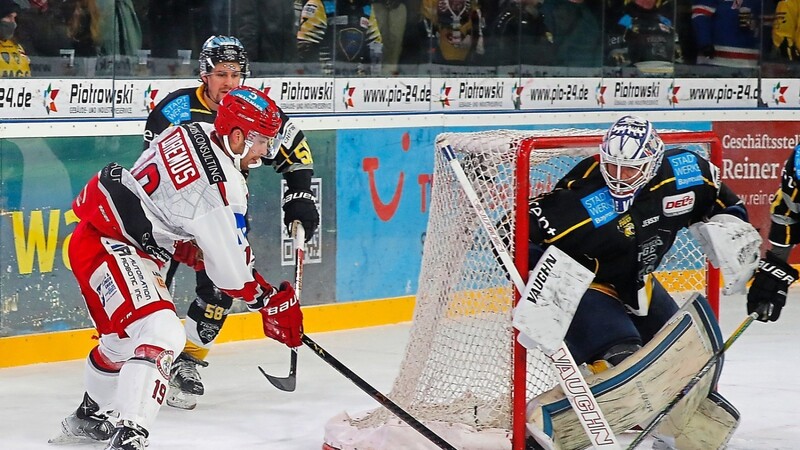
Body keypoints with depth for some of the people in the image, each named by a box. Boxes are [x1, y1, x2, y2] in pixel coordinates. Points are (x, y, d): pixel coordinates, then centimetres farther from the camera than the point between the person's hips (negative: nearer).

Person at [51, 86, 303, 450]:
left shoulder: (195, 133, 5)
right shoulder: (222, 186, -22)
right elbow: (231, 267, -16)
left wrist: (184, 244, 21)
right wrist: (272, 302, -2)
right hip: (108, 246, -11)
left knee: (125, 335, 28)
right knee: (159, 336, -24)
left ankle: (89, 417, 50)